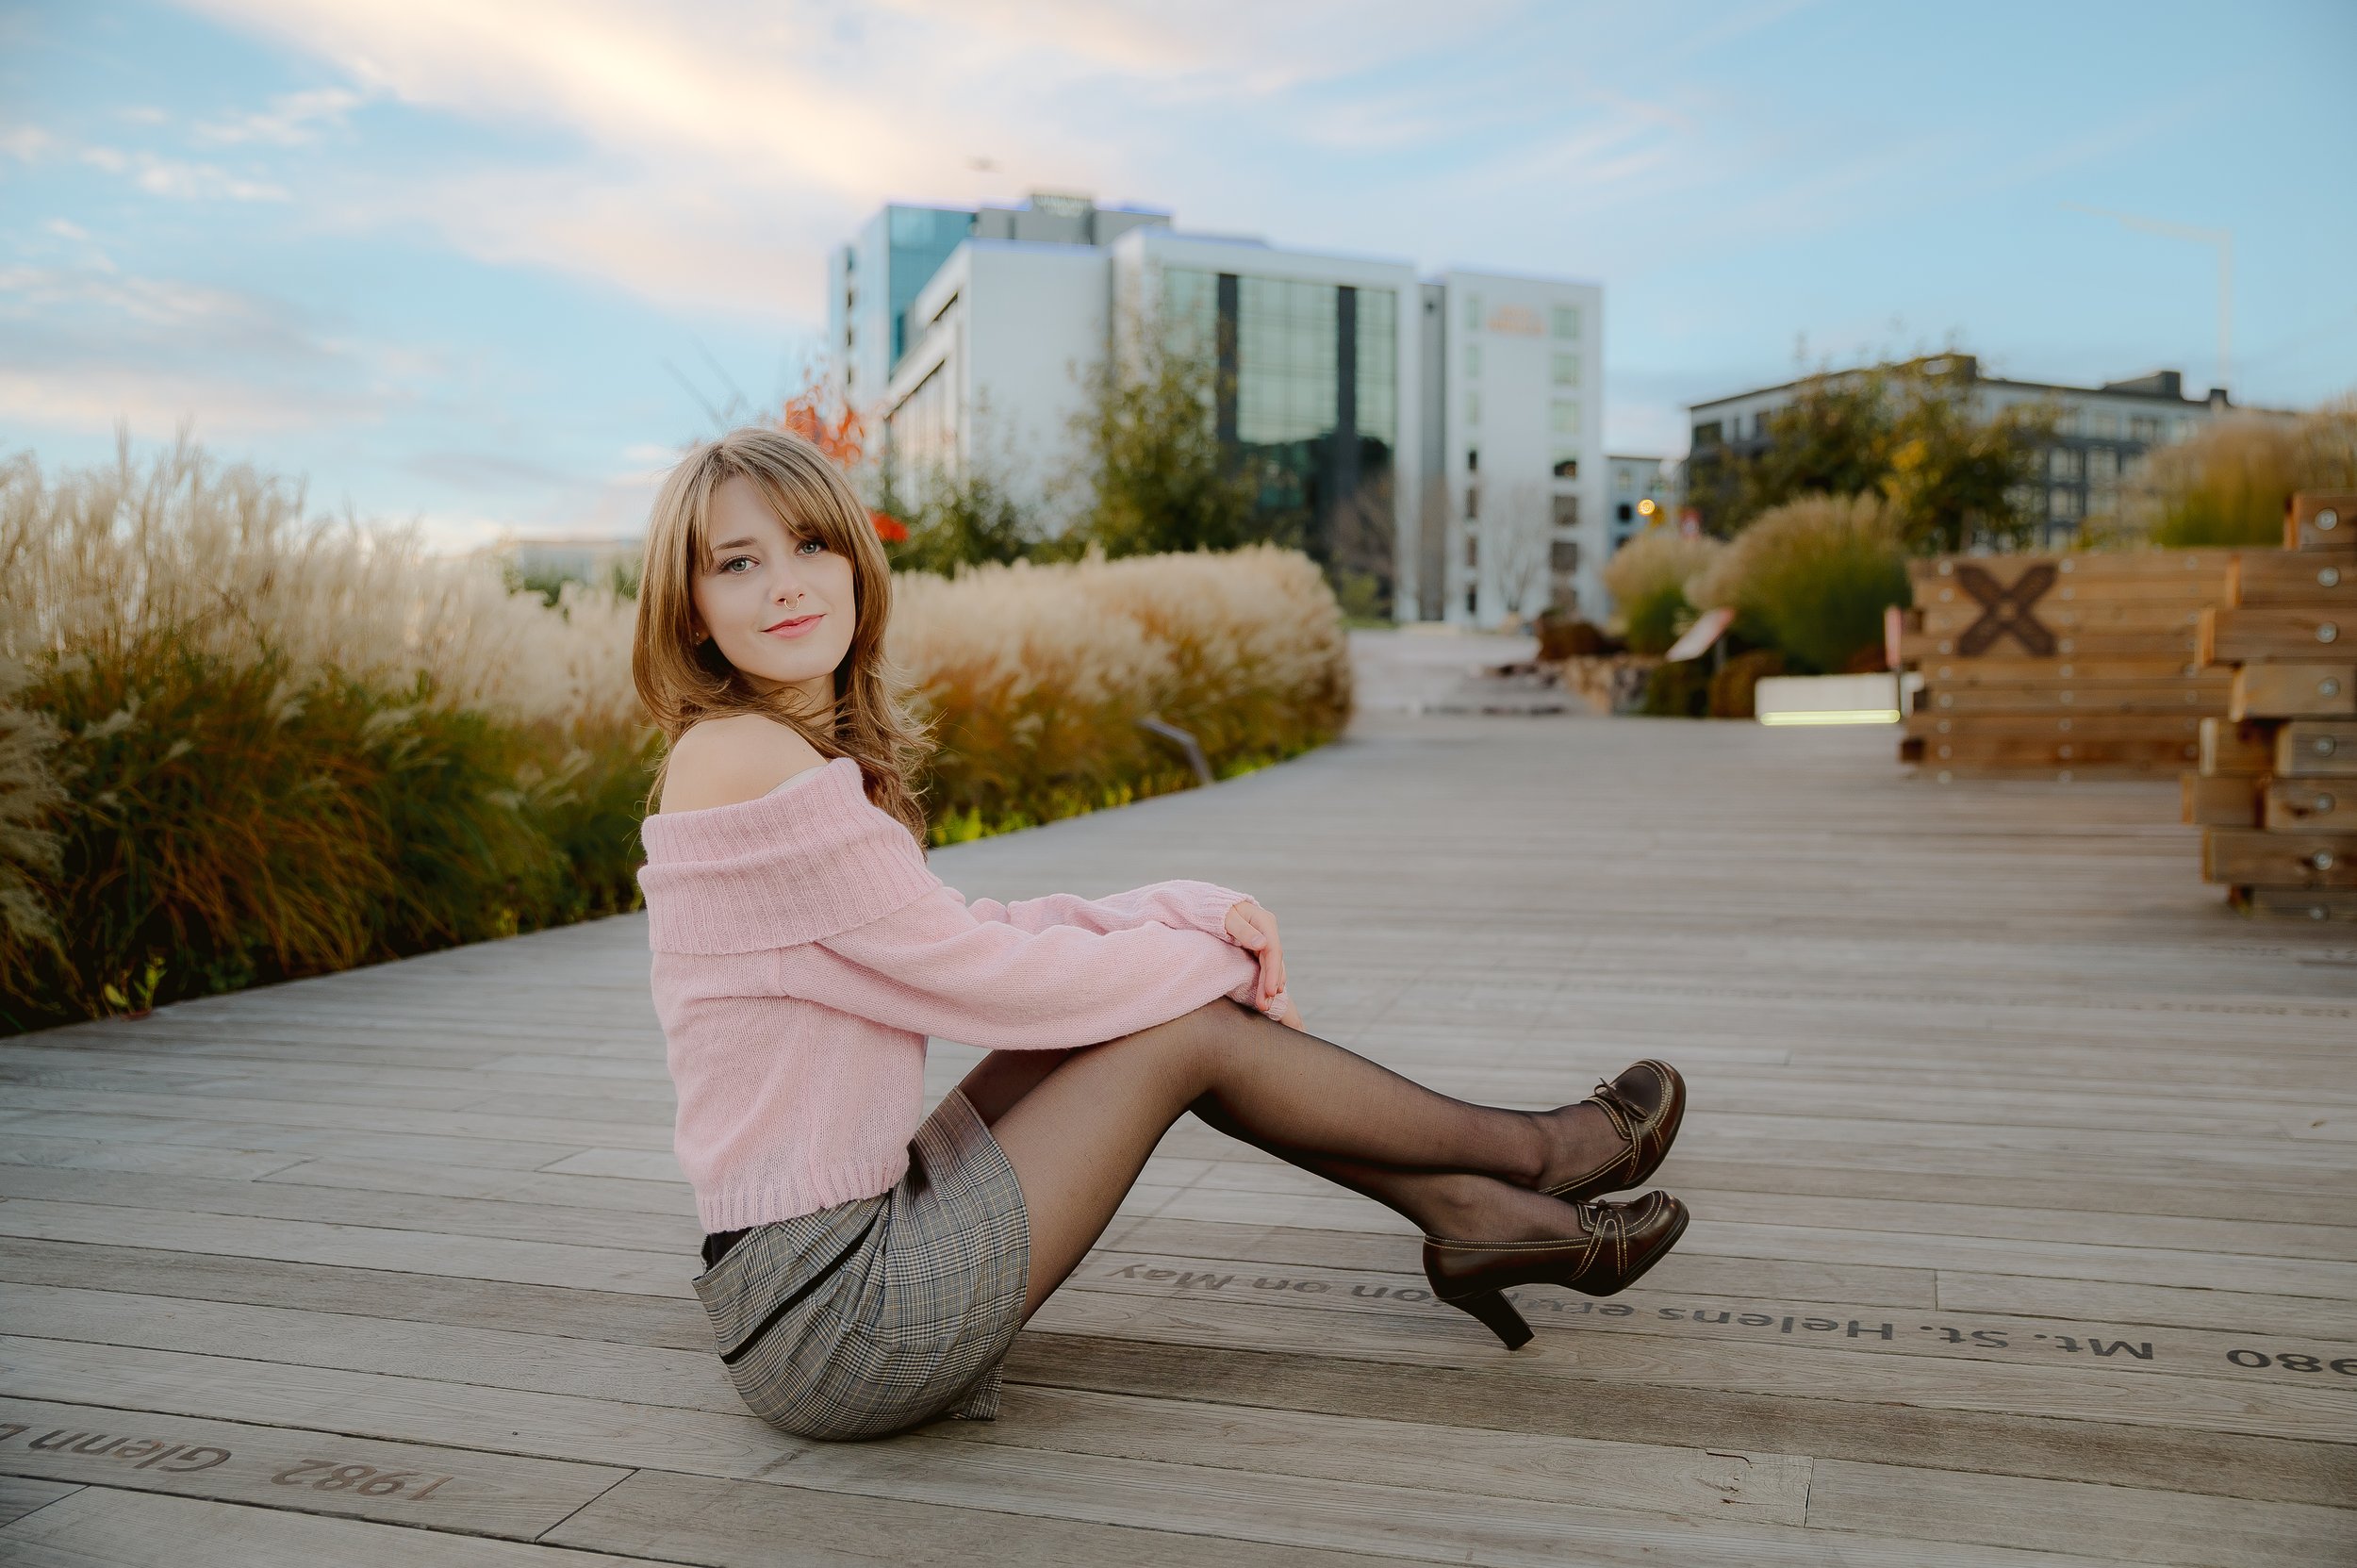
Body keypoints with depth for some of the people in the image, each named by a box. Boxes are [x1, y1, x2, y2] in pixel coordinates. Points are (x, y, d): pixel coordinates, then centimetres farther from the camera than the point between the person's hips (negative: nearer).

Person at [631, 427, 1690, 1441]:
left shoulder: (817, 755, 10)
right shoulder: (742, 758, -18)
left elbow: (954, 933, 9)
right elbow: (974, 971, -16)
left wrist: (1187, 915, -4)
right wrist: (1207, 960, -2)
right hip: (828, 1326, -8)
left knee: (1161, 991, 4)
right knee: (1186, 1026, -7)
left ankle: (1466, 1214, 12)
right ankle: (1531, 1155, 12)